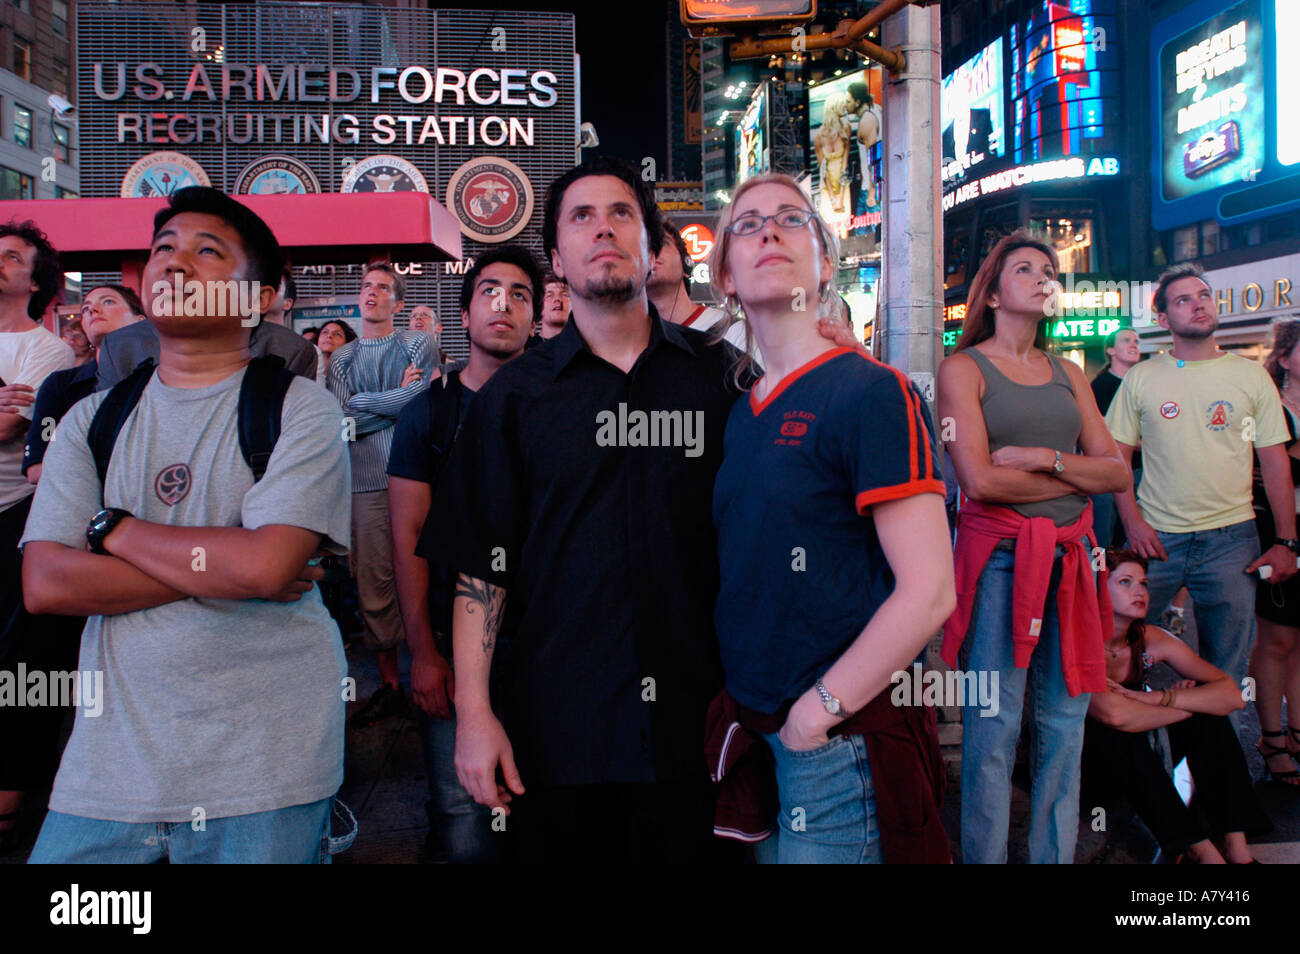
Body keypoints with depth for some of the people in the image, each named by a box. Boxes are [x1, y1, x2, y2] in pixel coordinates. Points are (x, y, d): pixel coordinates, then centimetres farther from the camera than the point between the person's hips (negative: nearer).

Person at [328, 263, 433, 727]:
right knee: (373, 584, 3)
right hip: (366, 480, 3)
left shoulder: (418, 344, 8)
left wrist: (364, 402, -1)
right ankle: (389, 684, 14)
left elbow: (425, 402, -8)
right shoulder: (342, 358, 17)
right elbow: (344, 418, 2)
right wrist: (398, 396, -2)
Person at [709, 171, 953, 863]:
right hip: (757, 730, 7)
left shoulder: (872, 393, -14)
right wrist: (740, 699, 6)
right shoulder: (741, 412, 7)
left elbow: (928, 592, -19)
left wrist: (819, 710, -15)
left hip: (836, 738, -6)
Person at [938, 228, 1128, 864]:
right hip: (998, 554, -5)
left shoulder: (1067, 374, 16)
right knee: (994, 727, -3)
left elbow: (1117, 471, 8)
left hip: (1070, 556, 5)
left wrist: (1046, 459, -8)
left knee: (1065, 721, 9)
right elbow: (980, 479, -12)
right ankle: (984, 857, 12)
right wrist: (1078, 476, -2)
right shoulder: (964, 368, 0)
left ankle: (1056, 856, 23)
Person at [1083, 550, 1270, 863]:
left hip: (1134, 766, 6)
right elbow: (1113, 714, -39)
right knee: (1118, 733, -35)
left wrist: (1154, 698, -27)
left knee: (1207, 713, -14)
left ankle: (1235, 844, -17)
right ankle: (1200, 848, -27)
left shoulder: (1151, 640, -6)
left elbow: (1233, 695, -14)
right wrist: (1183, 704, -23)